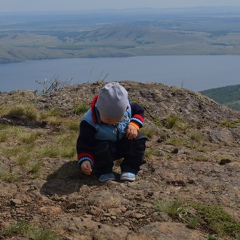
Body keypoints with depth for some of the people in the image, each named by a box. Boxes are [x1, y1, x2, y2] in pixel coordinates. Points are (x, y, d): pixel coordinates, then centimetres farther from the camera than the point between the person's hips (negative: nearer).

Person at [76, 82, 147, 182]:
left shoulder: (126, 107, -20)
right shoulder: (89, 122, -31)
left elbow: (139, 111, 1)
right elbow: (84, 143, -26)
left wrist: (134, 124, -18)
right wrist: (85, 160, -41)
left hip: (123, 145, 4)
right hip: (102, 145, -4)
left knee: (138, 139, -21)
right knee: (101, 149, -37)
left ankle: (129, 169, -8)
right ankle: (104, 171, -7)